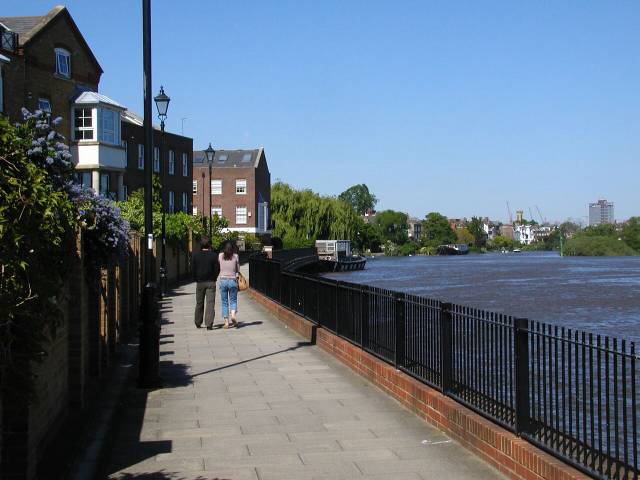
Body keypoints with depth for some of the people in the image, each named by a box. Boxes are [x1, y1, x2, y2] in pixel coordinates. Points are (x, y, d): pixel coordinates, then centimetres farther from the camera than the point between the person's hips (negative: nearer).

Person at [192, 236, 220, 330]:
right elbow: (217, 269, -4)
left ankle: (198, 323, 25)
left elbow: (192, 269, 0)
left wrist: (196, 279, 11)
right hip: (211, 282, -2)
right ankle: (209, 324, -11)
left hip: (200, 282, 2)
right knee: (210, 303, -3)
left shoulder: (195, 255, -1)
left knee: (199, 303, 14)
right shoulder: (214, 255, -5)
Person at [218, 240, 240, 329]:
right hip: (233, 280, 0)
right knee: (233, 300, 13)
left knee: (224, 302, 8)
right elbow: (238, 270, 4)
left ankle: (226, 322, 3)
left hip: (222, 280, 0)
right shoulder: (235, 256, -3)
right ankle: (233, 315, -14)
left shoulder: (220, 256, -2)